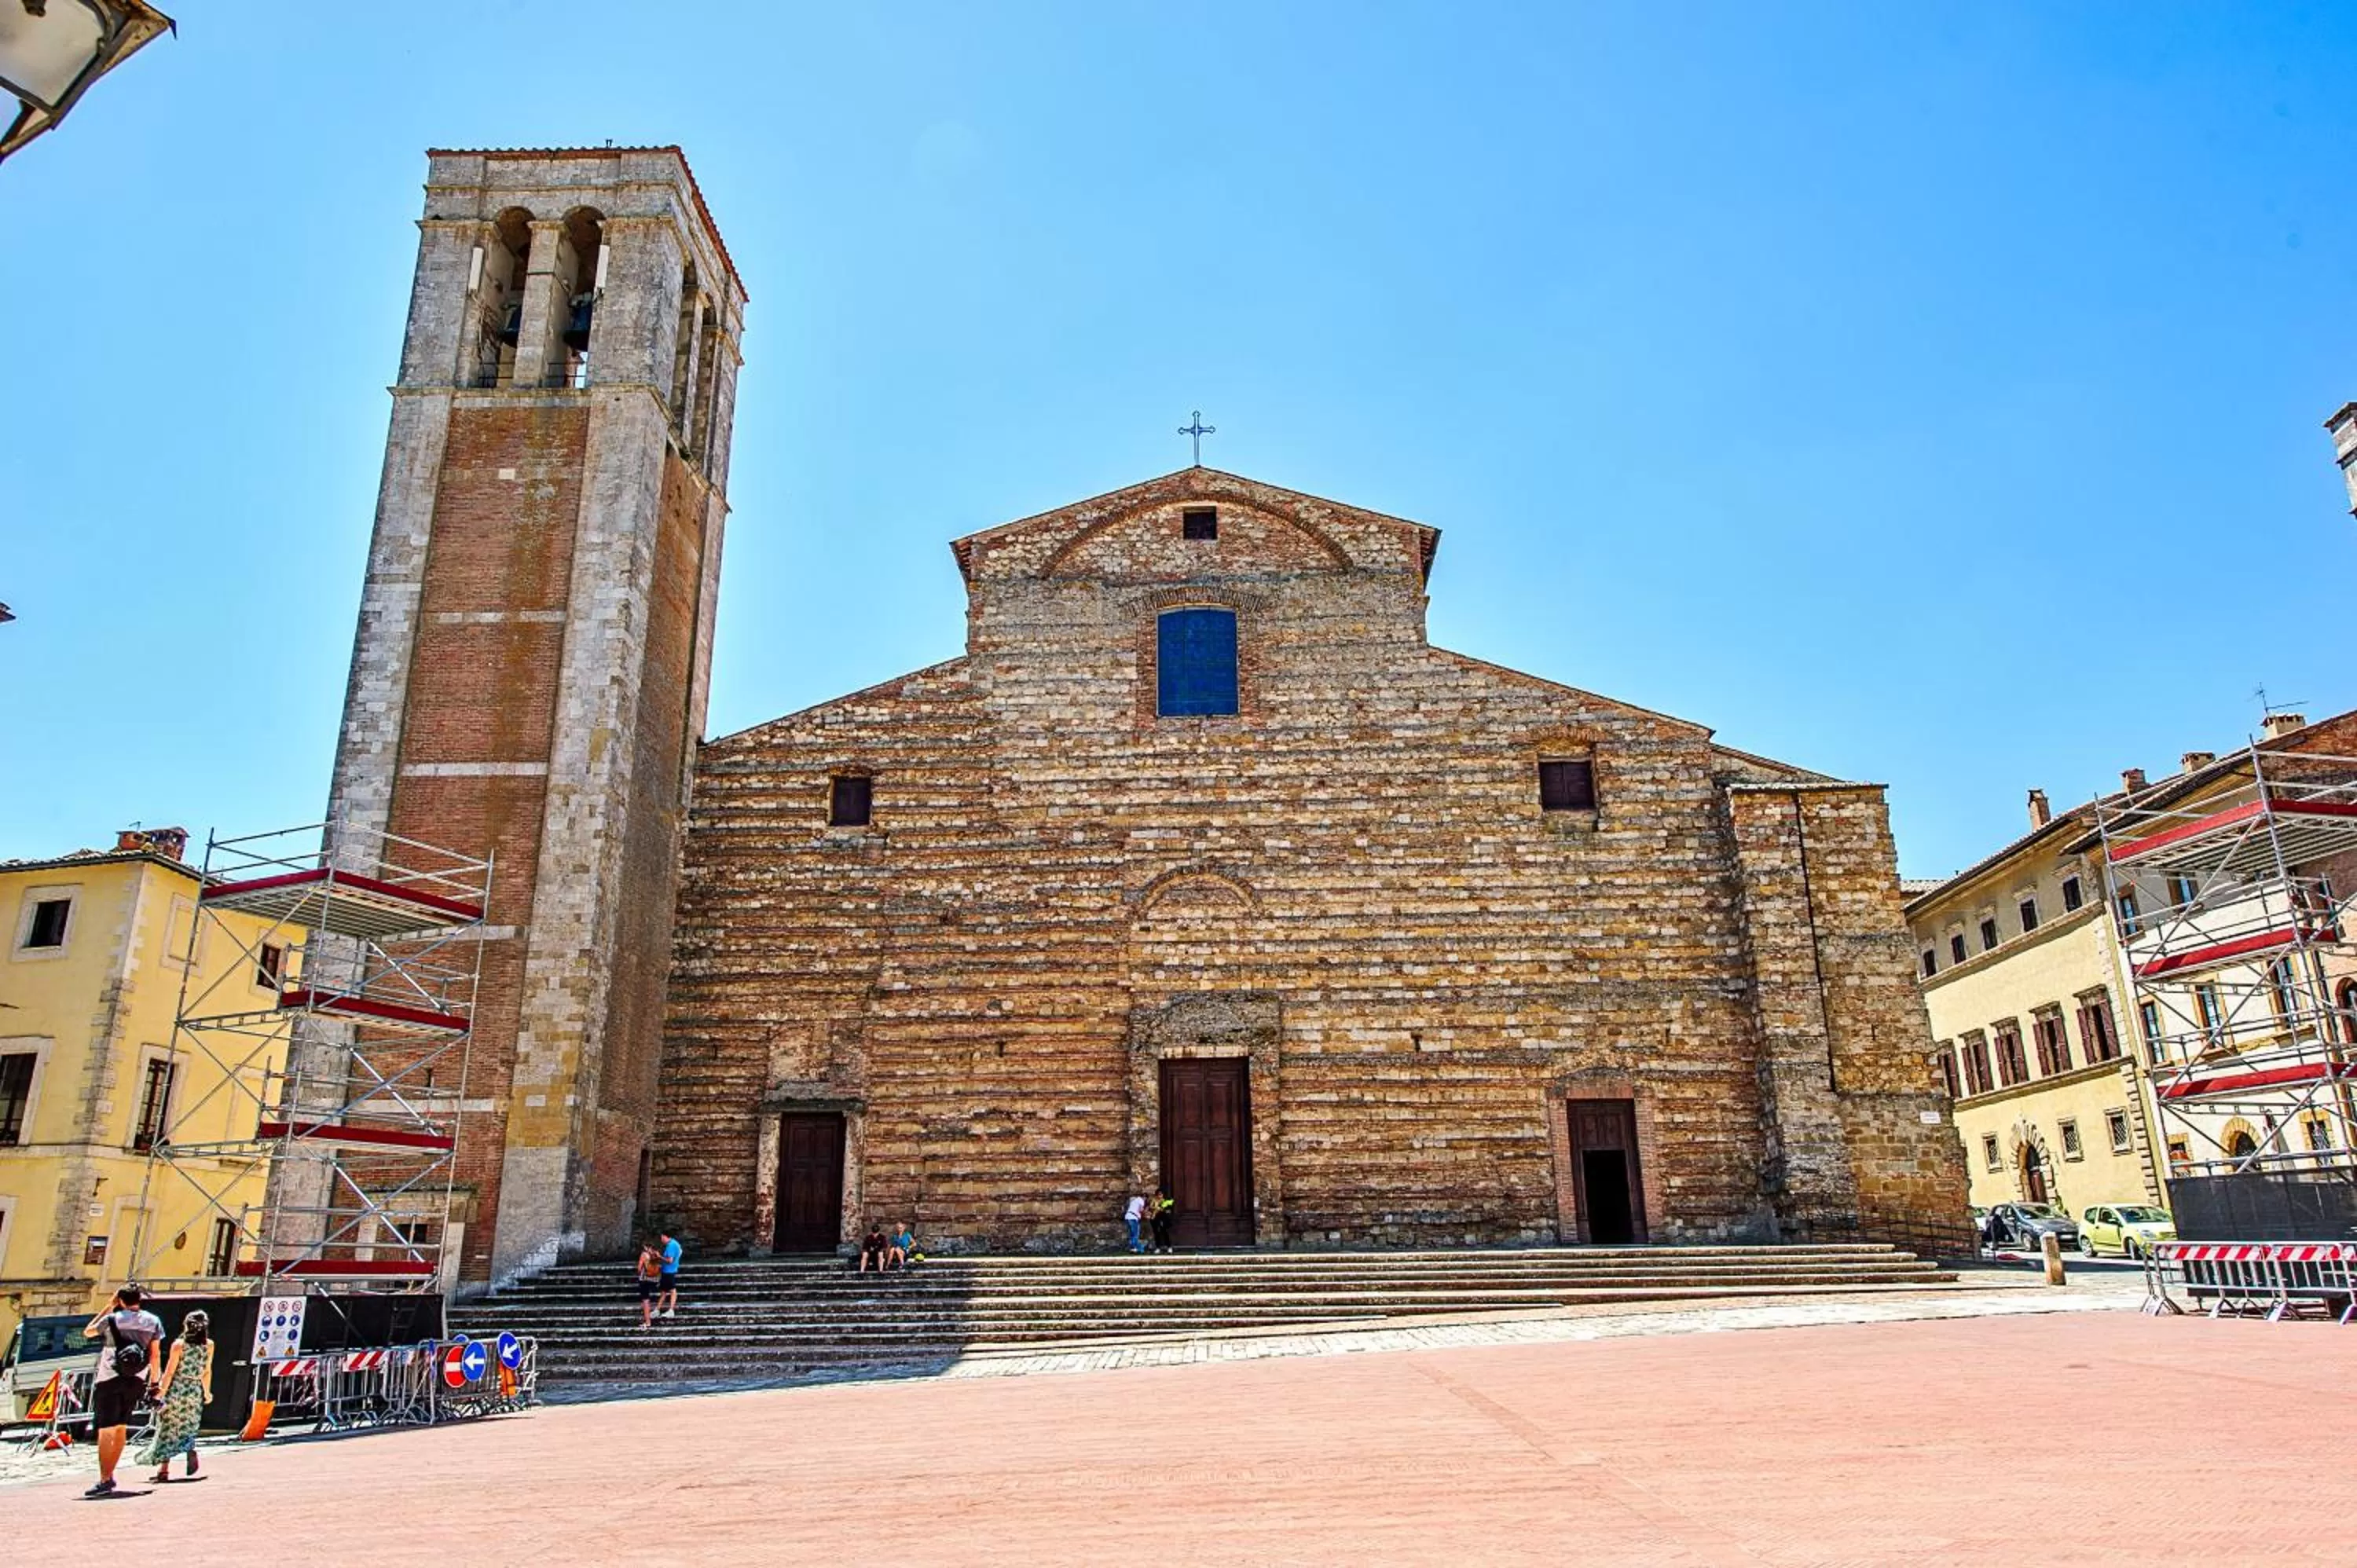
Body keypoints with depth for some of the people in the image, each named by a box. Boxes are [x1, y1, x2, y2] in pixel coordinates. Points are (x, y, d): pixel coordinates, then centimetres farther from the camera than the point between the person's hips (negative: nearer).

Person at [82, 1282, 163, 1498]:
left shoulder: (112, 1319, -4)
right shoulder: (153, 1321, 5)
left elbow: (87, 1332, 16)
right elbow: (154, 1354, 6)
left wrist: (108, 1307, 17)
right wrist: (154, 1381, 14)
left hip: (109, 1381, -4)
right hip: (136, 1381, 4)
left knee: (105, 1431, -3)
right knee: (121, 1428, 16)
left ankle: (104, 1480, -8)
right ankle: (110, 1475, 24)